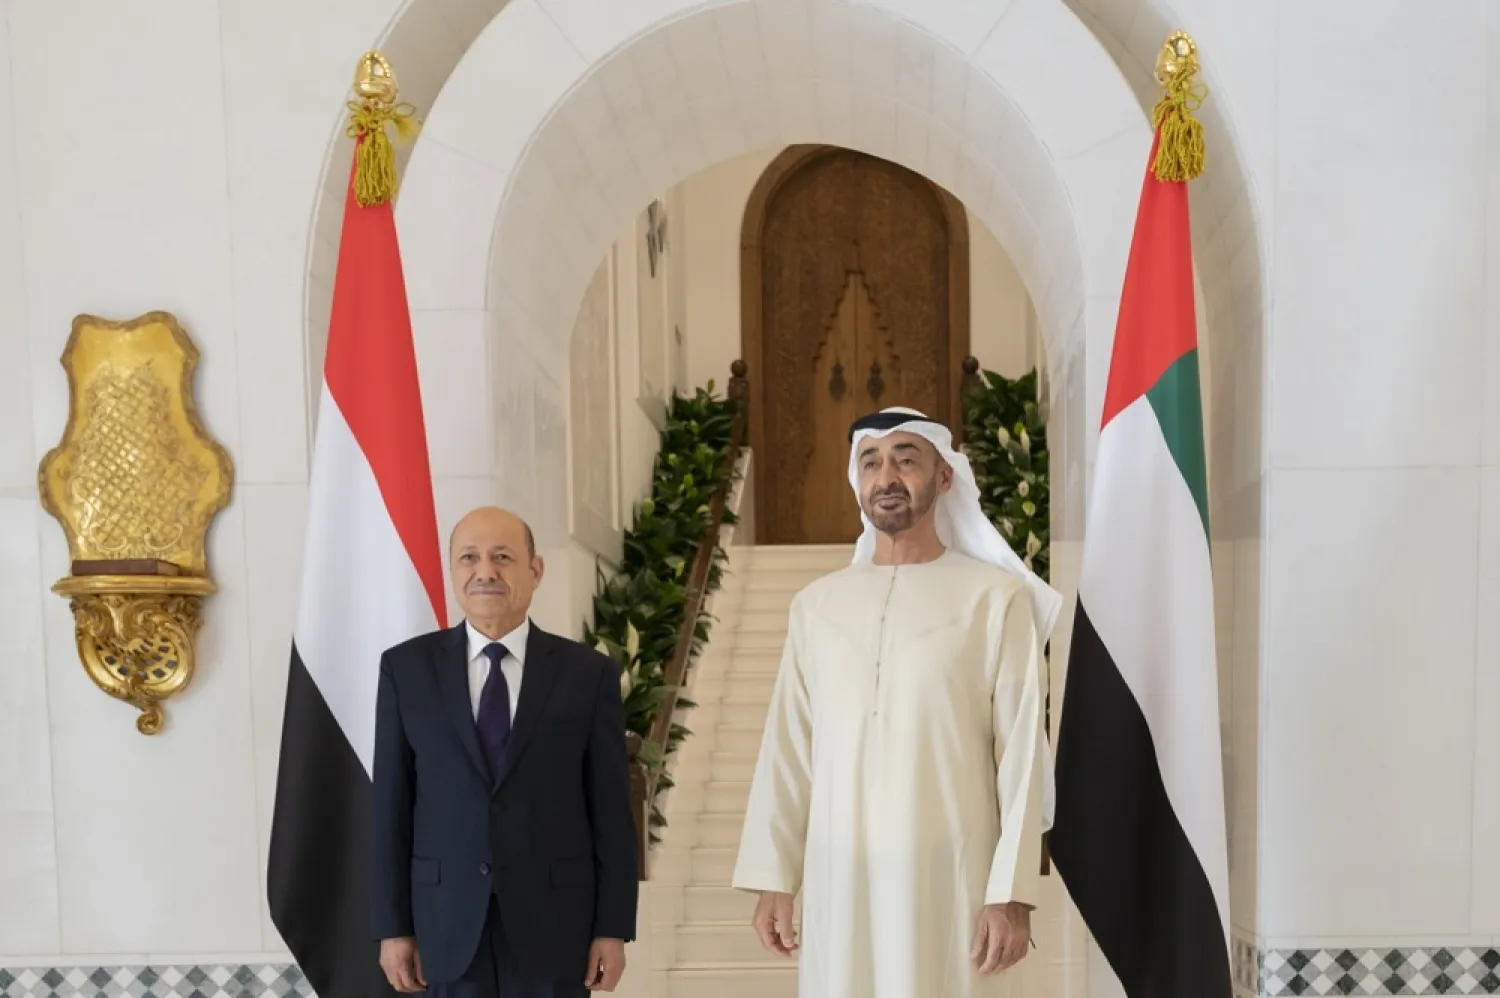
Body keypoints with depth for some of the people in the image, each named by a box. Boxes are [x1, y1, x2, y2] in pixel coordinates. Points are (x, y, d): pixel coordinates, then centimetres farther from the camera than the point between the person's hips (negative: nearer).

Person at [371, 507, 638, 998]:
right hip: (449, 920, 1)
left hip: (553, 918, 0)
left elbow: (611, 811, -1)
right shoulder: (407, 667, 1)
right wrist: (393, 926, 0)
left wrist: (612, 928, -3)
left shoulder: (588, 673, -1)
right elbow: (392, 806, 2)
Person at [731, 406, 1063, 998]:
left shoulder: (995, 596, -2)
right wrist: (774, 878, 3)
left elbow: (1022, 752, -4)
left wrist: (1012, 892, -9)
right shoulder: (816, 604, 9)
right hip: (839, 874, 3)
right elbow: (788, 749, 8)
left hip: (949, 872, -3)